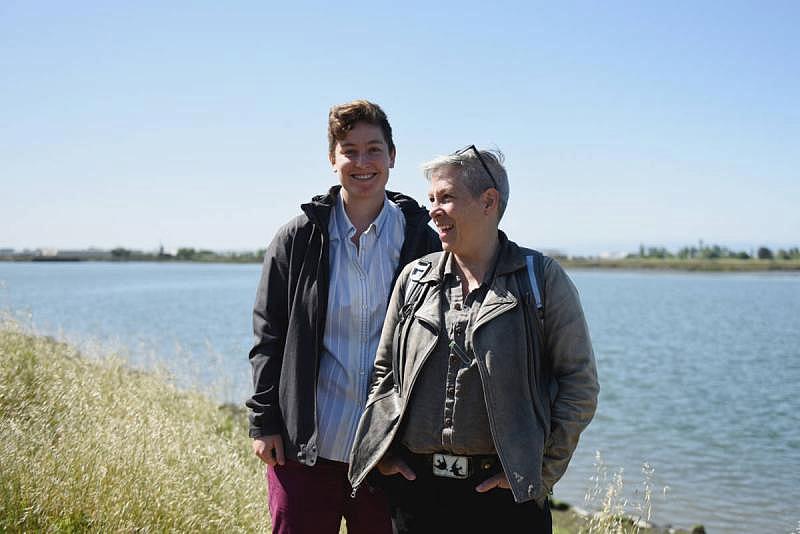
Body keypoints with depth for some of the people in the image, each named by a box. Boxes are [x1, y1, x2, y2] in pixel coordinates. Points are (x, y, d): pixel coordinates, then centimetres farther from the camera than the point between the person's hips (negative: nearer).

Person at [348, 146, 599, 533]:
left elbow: (580, 384, -1)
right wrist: (383, 452, 6)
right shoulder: (414, 278, 9)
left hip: (504, 490, -3)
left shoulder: (542, 279, -1)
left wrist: (541, 471, -6)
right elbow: (383, 372, 16)